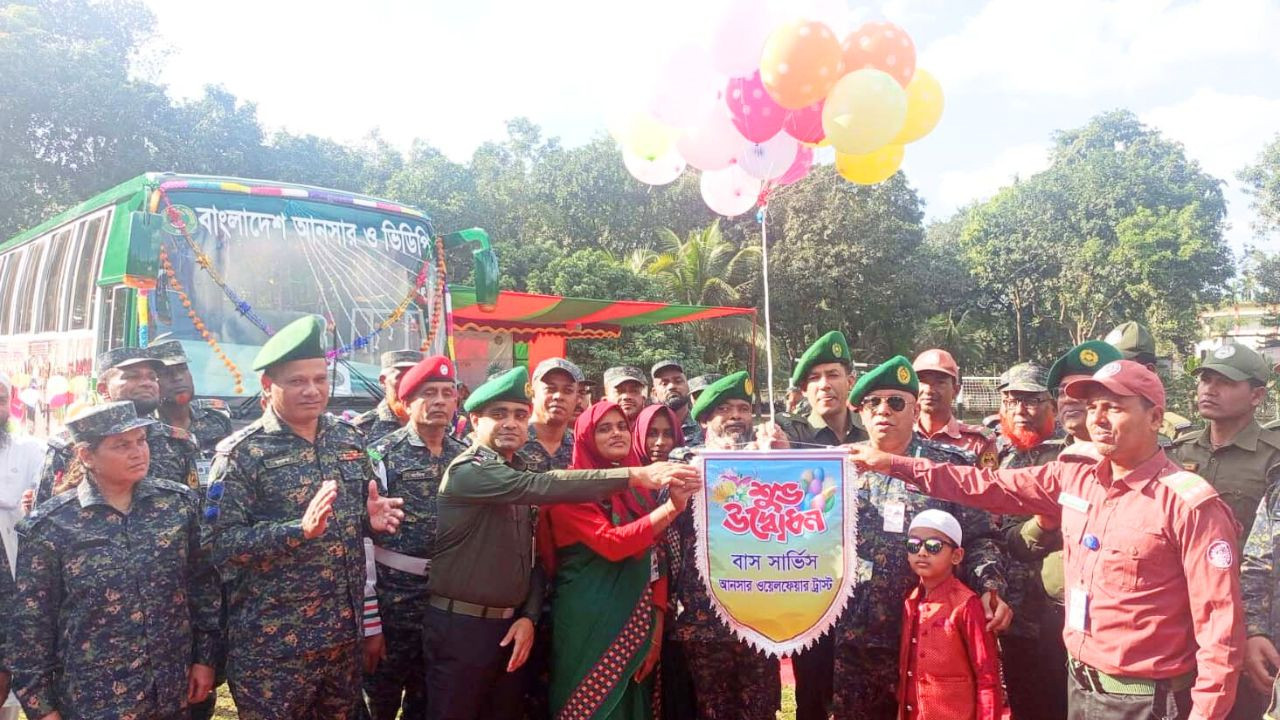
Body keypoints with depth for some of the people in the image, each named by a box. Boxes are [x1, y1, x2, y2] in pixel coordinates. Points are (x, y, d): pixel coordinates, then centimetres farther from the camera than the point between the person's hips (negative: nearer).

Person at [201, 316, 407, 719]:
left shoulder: (350, 438, 5)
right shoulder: (241, 453, -11)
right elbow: (219, 543, -17)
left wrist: (372, 518, -7)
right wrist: (300, 529, -28)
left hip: (345, 634, 5)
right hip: (271, 644, -5)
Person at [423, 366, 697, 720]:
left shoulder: (518, 477, 12)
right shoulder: (469, 470, -15)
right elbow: (542, 486, -31)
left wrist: (529, 616, -3)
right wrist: (634, 475, -36)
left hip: (510, 625, 7)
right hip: (460, 626, -7)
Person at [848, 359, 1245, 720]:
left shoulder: (1190, 505, -17)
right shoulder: (1074, 478, 1)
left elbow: (1220, 622, -15)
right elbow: (991, 487, 4)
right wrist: (893, 463, 1)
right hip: (1080, 684, 6)